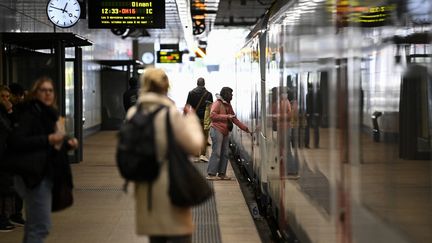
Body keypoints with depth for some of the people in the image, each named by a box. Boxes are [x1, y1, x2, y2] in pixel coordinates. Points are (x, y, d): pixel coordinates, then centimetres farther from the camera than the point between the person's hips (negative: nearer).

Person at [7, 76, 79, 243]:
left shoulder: (48, 114, 15)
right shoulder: (30, 113, -13)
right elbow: (16, 141, -24)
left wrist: (67, 143, 3)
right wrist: (48, 139, -26)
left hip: (45, 174, 10)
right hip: (34, 176, -10)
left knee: (34, 225, 17)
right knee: (41, 226, -11)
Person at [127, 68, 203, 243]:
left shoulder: (133, 114, 1)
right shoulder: (170, 113, -15)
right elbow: (194, 145, -10)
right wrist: (192, 118, 2)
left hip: (145, 190, 6)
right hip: (171, 187, -6)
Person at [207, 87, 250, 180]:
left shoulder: (228, 105, 19)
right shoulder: (217, 103, -6)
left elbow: (234, 119, 22)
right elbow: (212, 115, -19)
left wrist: (245, 128, 17)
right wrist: (226, 117, -17)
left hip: (225, 132, 9)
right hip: (217, 130, -9)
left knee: (225, 154, 8)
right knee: (216, 153, -11)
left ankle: (221, 173, 14)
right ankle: (211, 174, -10)